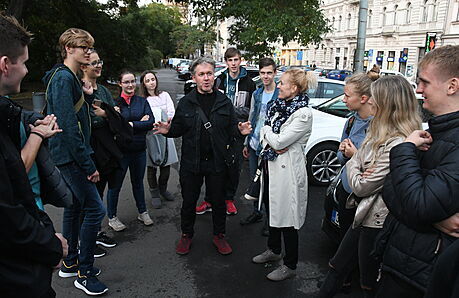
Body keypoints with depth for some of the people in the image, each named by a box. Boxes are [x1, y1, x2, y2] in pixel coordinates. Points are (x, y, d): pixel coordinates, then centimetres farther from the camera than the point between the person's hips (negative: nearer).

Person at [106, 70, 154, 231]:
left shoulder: (142, 101, 4)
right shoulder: (114, 102, -5)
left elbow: (151, 122, -7)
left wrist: (131, 124, -15)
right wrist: (140, 123, -16)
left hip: (139, 149, 3)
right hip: (120, 150, -3)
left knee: (138, 182, 18)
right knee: (115, 184, 7)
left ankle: (143, 212, 33)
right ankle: (112, 217, 22)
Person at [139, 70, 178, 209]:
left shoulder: (164, 95, 6)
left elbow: (172, 114, 0)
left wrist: (163, 120, -18)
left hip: (165, 133, 2)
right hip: (149, 135, -2)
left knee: (166, 164, 8)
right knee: (151, 166, 5)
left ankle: (163, 189, 30)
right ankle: (154, 194, 20)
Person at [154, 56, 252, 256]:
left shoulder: (224, 102, 2)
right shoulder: (186, 103, 0)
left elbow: (231, 128, 4)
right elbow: (178, 129, 4)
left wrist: (240, 130, -18)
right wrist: (168, 130, -18)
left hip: (217, 162, 1)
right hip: (191, 162, 0)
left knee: (218, 200, 13)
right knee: (189, 200, 12)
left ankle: (219, 235, 33)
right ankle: (186, 235, 33)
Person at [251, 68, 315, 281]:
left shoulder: (303, 114, -18)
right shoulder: (279, 106, 8)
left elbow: (279, 141, -22)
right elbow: (264, 131, 8)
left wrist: (267, 131, -3)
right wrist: (272, 143, -12)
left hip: (287, 169, -8)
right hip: (270, 165, 9)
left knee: (286, 217, 3)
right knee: (272, 209, 21)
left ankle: (290, 265, 20)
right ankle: (274, 250, 42)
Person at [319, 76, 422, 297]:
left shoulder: (397, 144, -26)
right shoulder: (379, 133, 6)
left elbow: (361, 186, -22)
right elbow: (353, 162, 9)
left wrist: (354, 168, -3)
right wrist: (355, 165, -13)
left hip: (377, 222, -9)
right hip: (364, 215, 9)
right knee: (338, 266, 21)